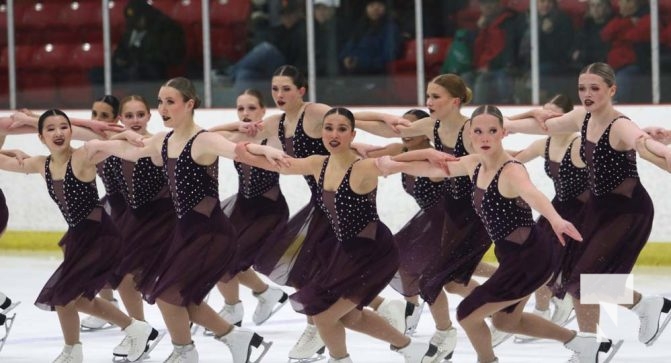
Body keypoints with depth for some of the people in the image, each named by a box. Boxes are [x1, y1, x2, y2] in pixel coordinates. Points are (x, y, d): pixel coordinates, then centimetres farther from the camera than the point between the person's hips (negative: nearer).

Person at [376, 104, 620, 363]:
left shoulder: (511, 172, -27)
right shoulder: (475, 164, -1)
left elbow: (533, 195, -50)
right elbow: (433, 169, 15)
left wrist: (556, 220, -69)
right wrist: (394, 165, 4)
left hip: (531, 257, -10)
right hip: (514, 255, 10)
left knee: (467, 314, -5)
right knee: (505, 320, 28)